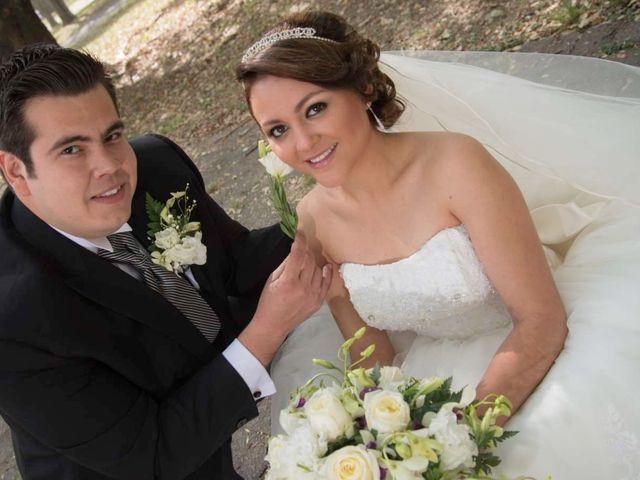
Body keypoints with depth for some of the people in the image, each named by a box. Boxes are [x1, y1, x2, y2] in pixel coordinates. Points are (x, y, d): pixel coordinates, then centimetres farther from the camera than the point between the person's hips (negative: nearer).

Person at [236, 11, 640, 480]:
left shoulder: (454, 162, -22)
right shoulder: (312, 222, -9)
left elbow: (540, 318, -19)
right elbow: (371, 358, -1)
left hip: (537, 353, -3)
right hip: (438, 370, 4)